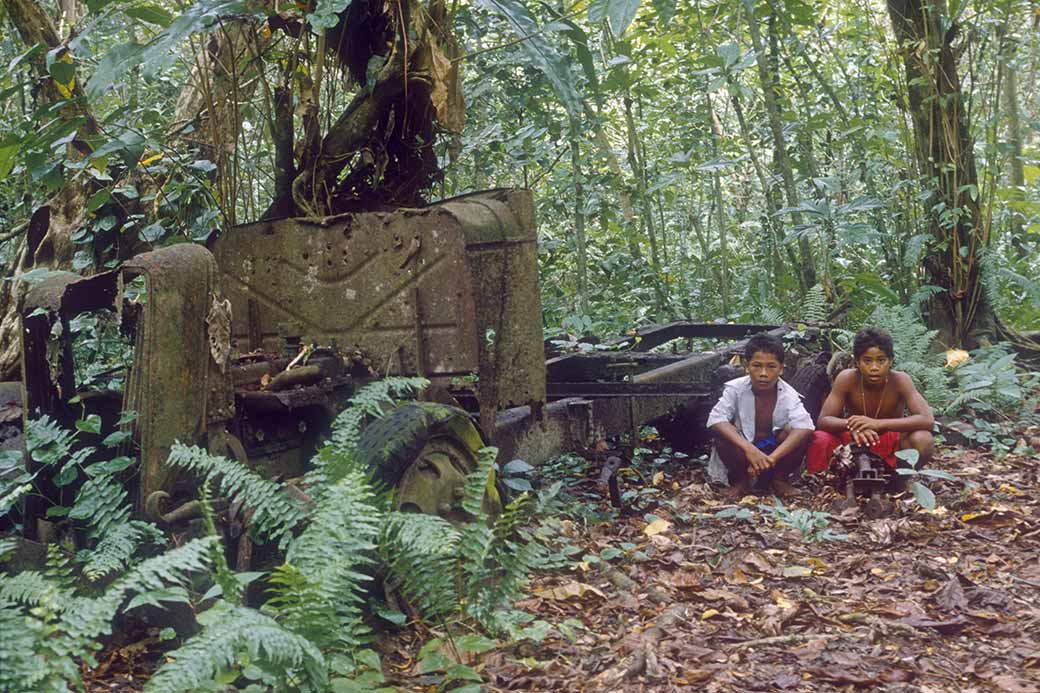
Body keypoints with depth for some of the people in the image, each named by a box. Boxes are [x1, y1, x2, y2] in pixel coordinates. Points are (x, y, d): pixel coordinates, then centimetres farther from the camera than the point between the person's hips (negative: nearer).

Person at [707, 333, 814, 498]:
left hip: (777, 449, 0)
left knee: (798, 432, -29)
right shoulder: (735, 389, -20)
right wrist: (749, 449, -46)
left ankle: (779, 479, 0)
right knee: (721, 433, -31)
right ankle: (740, 479, -2)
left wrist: (772, 458, -49)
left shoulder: (788, 395, -20)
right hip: (743, 450, 0)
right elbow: (715, 420, -33)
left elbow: (805, 427, -36)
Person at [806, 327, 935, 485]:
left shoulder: (900, 380, -21)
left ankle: (901, 479, -3)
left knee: (923, 441, -32)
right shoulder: (847, 379, -19)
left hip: (892, 445, 0)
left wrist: (878, 424, -43)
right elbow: (823, 421, -21)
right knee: (819, 441, -29)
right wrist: (851, 425, -44)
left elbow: (927, 420, -32)